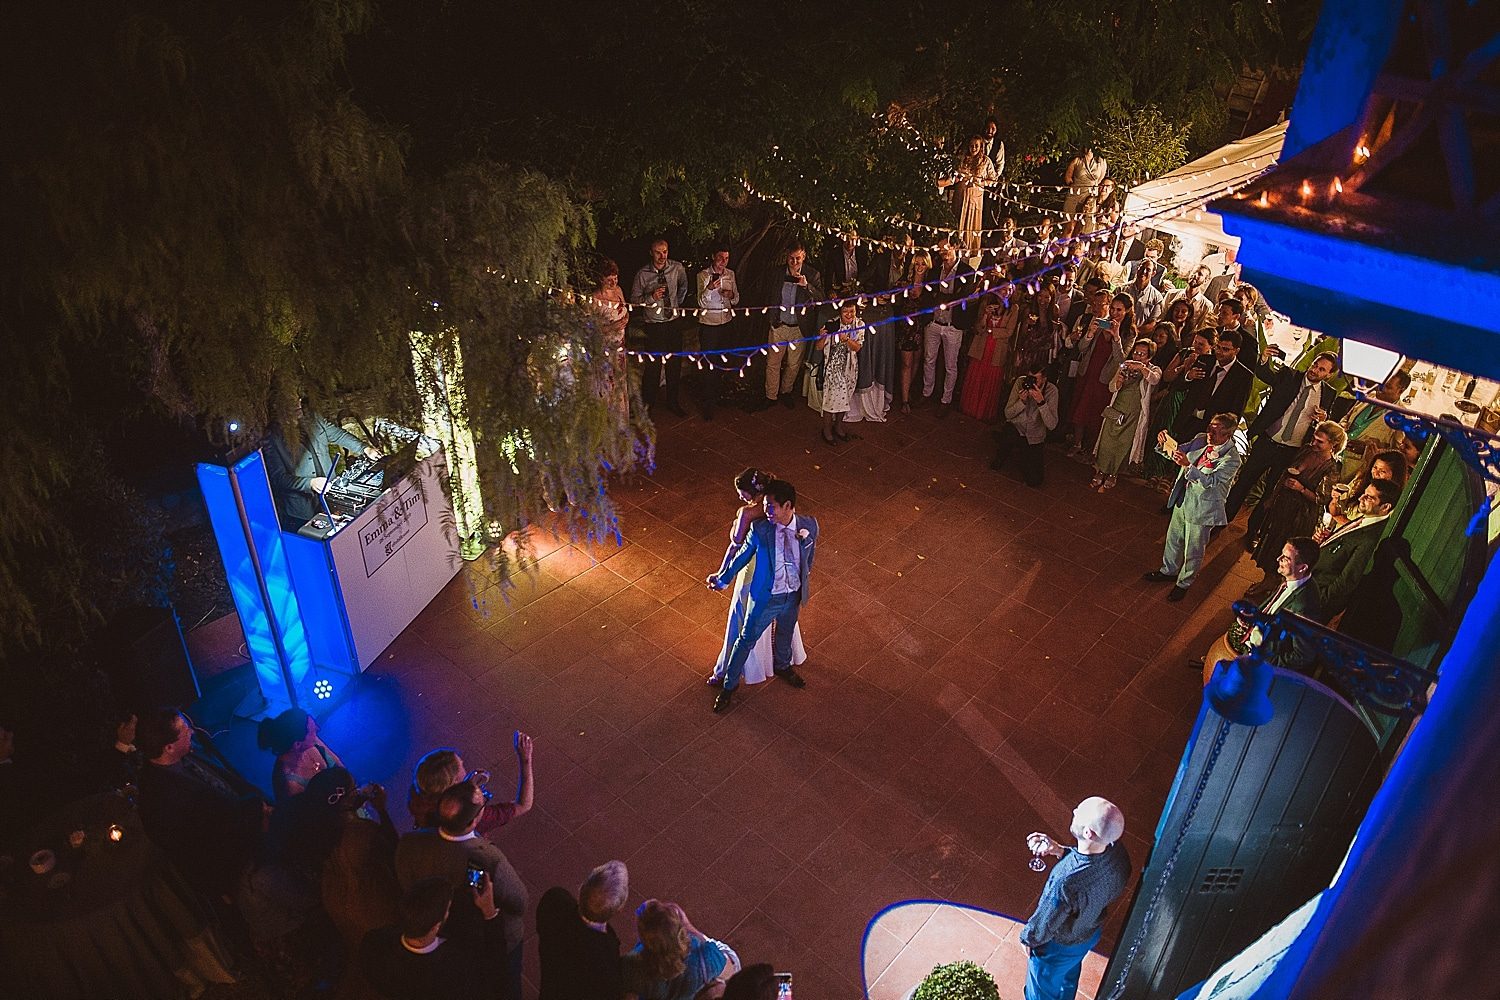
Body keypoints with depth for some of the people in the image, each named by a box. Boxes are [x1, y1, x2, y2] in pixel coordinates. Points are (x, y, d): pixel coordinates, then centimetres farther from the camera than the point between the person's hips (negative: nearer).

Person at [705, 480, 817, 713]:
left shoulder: (810, 525, -17)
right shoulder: (760, 529, -24)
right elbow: (742, 556, -8)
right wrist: (722, 578, -8)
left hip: (793, 596, 3)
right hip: (765, 597, -3)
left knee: (785, 634, 29)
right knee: (746, 640, 12)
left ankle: (782, 666, 59)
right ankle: (729, 684, 32)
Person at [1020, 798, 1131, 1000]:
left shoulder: (1065, 882, -47)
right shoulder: (1117, 851, -29)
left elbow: (1044, 924, -28)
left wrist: (1028, 938, -7)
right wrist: (1059, 850, -14)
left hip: (1059, 945, -5)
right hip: (1092, 932, 6)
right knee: (1069, 975, 36)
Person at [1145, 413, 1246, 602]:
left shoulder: (1232, 458, -24)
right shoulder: (1201, 440, -6)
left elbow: (1211, 481, -34)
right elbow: (1178, 451, 3)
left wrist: (1188, 465, -47)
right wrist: (1165, 443, -20)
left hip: (1202, 508, -6)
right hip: (1182, 499, 6)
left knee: (1193, 550, 12)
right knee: (1173, 538, 24)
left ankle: (1184, 583, 32)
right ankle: (1169, 570, 46)